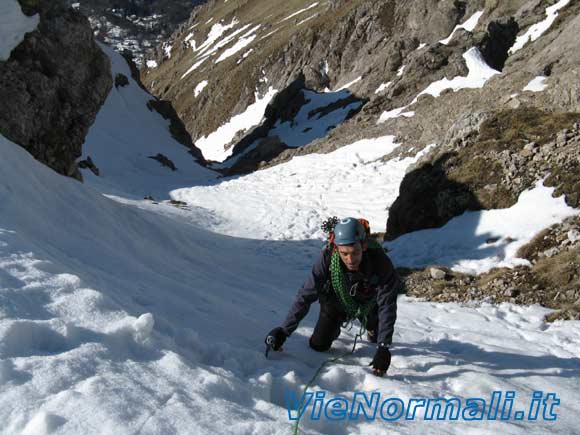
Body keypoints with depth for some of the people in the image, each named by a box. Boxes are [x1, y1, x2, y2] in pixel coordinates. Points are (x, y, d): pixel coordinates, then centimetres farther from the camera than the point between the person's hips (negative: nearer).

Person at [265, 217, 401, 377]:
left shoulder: (380, 261, -38)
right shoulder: (327, 257, -37)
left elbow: (387, 305, -35)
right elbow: (306, 295, -31)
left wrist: (383, 347, -43)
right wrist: (284, 330, -35)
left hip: (369, 303, 0)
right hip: (337, 302, 0)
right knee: (318, 345, -4)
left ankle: (372, 330, 35)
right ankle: (333, 329, 30)